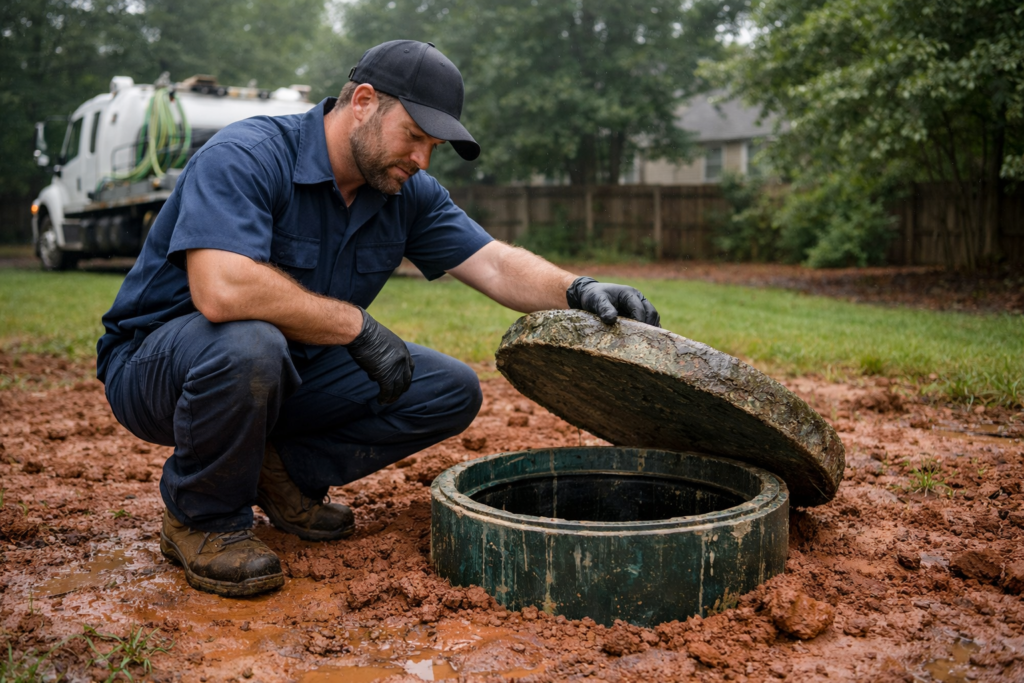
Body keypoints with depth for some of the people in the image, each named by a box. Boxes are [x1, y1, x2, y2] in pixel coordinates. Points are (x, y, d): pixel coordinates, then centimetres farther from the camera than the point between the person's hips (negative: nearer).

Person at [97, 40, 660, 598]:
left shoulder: (408, 193, -2)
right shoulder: (244, 157, -24)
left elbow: (495, 264, -8)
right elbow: (221, 290, -39)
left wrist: (577, 291, -28)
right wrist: (358, 326, -31)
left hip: (290, 373, 6)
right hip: (158, 362, -6)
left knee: (451, 390, -6)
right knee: (249, 343, -41)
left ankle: (290, 472, 5)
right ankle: (203, 516, -13)